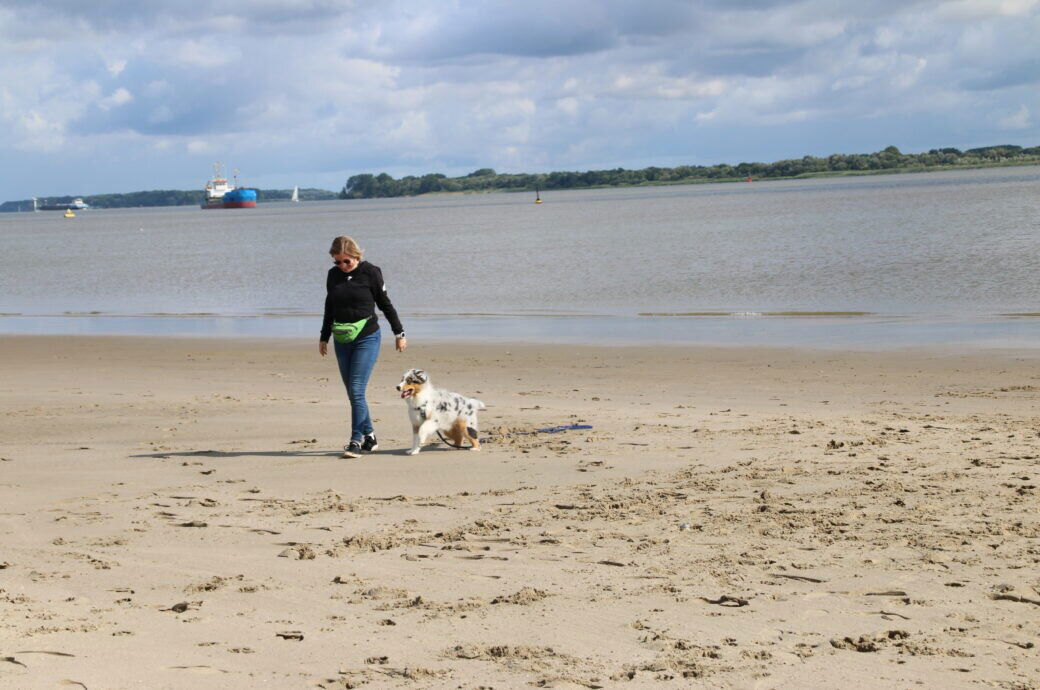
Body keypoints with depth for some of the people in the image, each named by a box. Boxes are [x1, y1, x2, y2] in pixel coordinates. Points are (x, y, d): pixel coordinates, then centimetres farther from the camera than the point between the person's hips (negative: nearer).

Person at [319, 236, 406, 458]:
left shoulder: (370, 272, -6)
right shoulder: (333, 275, 7)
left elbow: (385, 304, 1)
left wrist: (399, 333, 4)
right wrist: (324, 337, 23)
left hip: (367, 339, -5)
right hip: (341, 340, 5)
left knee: (356, 391, -13)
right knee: (352, 393, 7)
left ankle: (356, 441, -11)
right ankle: (369, 436, 18)